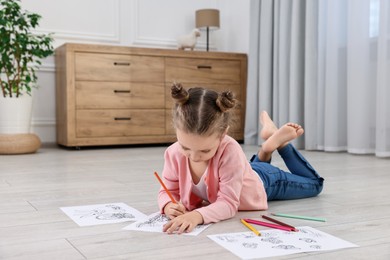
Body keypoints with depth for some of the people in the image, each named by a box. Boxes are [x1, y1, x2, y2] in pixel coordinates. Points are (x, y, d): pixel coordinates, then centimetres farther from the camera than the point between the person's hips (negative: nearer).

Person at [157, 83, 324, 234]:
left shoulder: (230, 151, -45)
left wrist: (197, 215, -64)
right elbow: (168, 191, -18)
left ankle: (279, 141, 27)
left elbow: (229, 203, -45)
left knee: (314, 184, 24)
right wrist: (168, 205, -42)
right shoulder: (174, 154, -32)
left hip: (264, 182, -5)